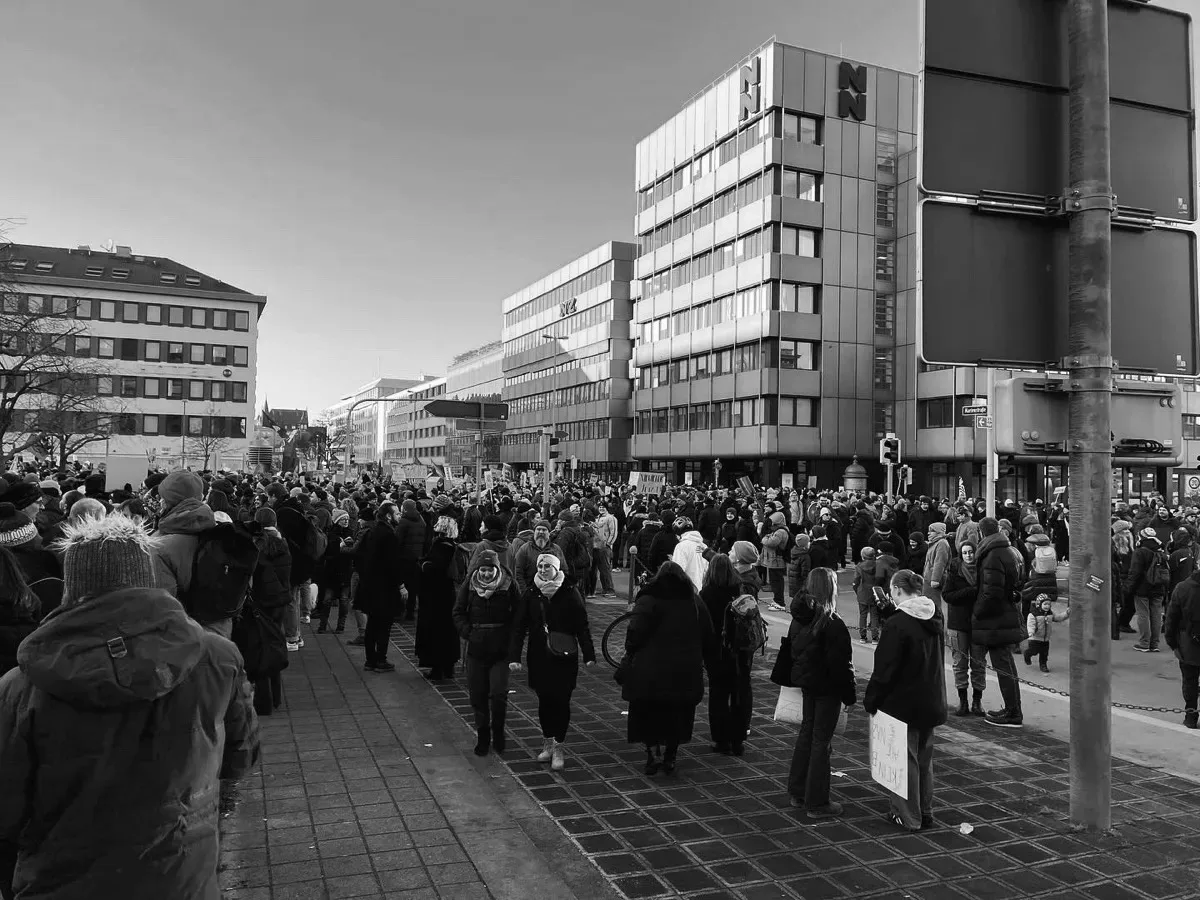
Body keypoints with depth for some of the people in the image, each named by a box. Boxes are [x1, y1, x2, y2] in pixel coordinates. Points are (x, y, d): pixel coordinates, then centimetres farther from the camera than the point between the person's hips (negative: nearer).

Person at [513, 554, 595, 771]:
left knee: (561, 701, 0)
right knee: (544, 700, 11)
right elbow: (521, 627, 2)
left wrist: (589, 655, -11)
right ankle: (547, 743, 27)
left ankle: (558, 749, 10)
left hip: (564, 658, -3)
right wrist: (514, 657, -4)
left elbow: (582, 627, -6)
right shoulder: (531, 595, 1)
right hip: (539, 657, 3)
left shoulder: (570, 594, -7)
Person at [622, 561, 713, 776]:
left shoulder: (648, 600, -8)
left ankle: (654, 754, 8)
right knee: (678, 715, 15)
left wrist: (630, 654, 0)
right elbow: (708, 636, 11)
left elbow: (635, 633, -16)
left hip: (650, 671, -3)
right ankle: (670, 756, 18)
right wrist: (698, 658, 20)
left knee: (649, 713, 11)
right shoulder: (695, 602, 7)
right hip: (687, 672, 4)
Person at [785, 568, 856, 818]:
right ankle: (817, 803, 12)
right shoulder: (832, 624, -22)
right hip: (826, 687, -7)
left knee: (806, 734, 19)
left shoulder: (799, 618, 1)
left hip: (805, 684, 7)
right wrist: (850, 695, -10)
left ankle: (798, 793, 29)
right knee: (821, 741, 2)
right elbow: (840, 664, -20)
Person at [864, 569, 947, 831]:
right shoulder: (934, 618, 3)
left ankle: (909, 817, 15)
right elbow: (937, 659, 13)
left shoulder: (897, 624, -21)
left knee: (904, 759, 6)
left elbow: (885, 669, -19)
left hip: (903, 704, -7)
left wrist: (871, 700, -8)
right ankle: (925, 812, 30)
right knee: (924, 758, 19)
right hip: (931, 702, 7)